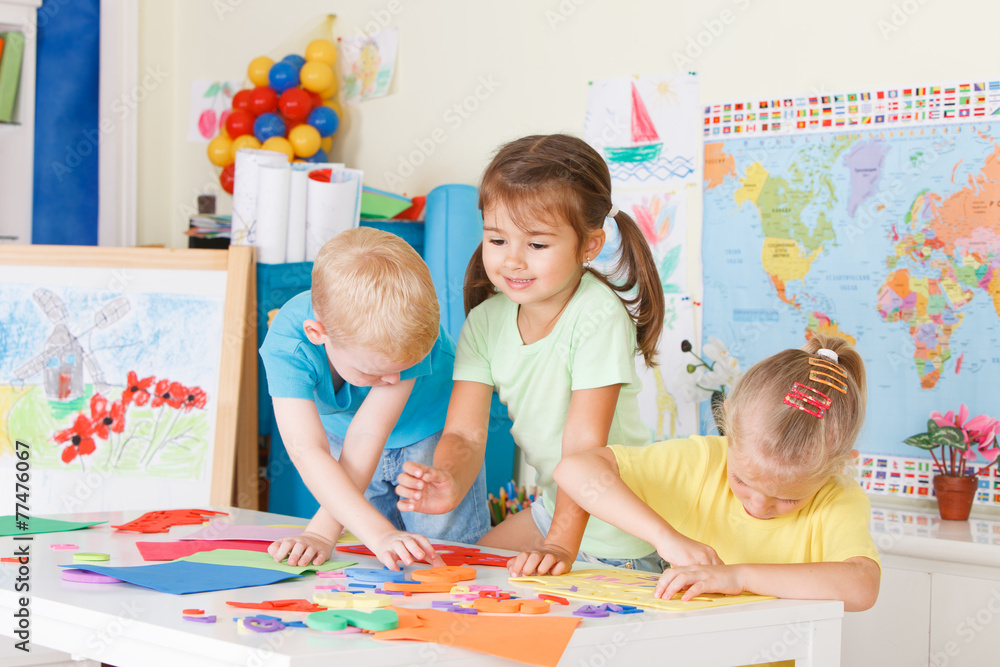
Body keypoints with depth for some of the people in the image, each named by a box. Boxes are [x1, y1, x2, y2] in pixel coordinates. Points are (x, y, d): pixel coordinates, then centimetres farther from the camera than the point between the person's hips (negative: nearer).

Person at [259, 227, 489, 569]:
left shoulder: (413, 329, -39)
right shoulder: (286, 344, -38)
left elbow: (367, 434, -39)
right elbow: (307, 452, -46)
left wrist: (323, 531, -43)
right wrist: (379, 534, -57)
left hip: (426, 429, -1)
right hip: (339, 431, 1)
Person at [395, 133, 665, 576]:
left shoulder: (598, 316, -25)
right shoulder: (485, 321, -6)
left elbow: (585, 443, -29)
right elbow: (465, 433, -13)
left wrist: (560, 546, -36)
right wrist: (449, 483, -36)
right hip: (552, 506, 6)